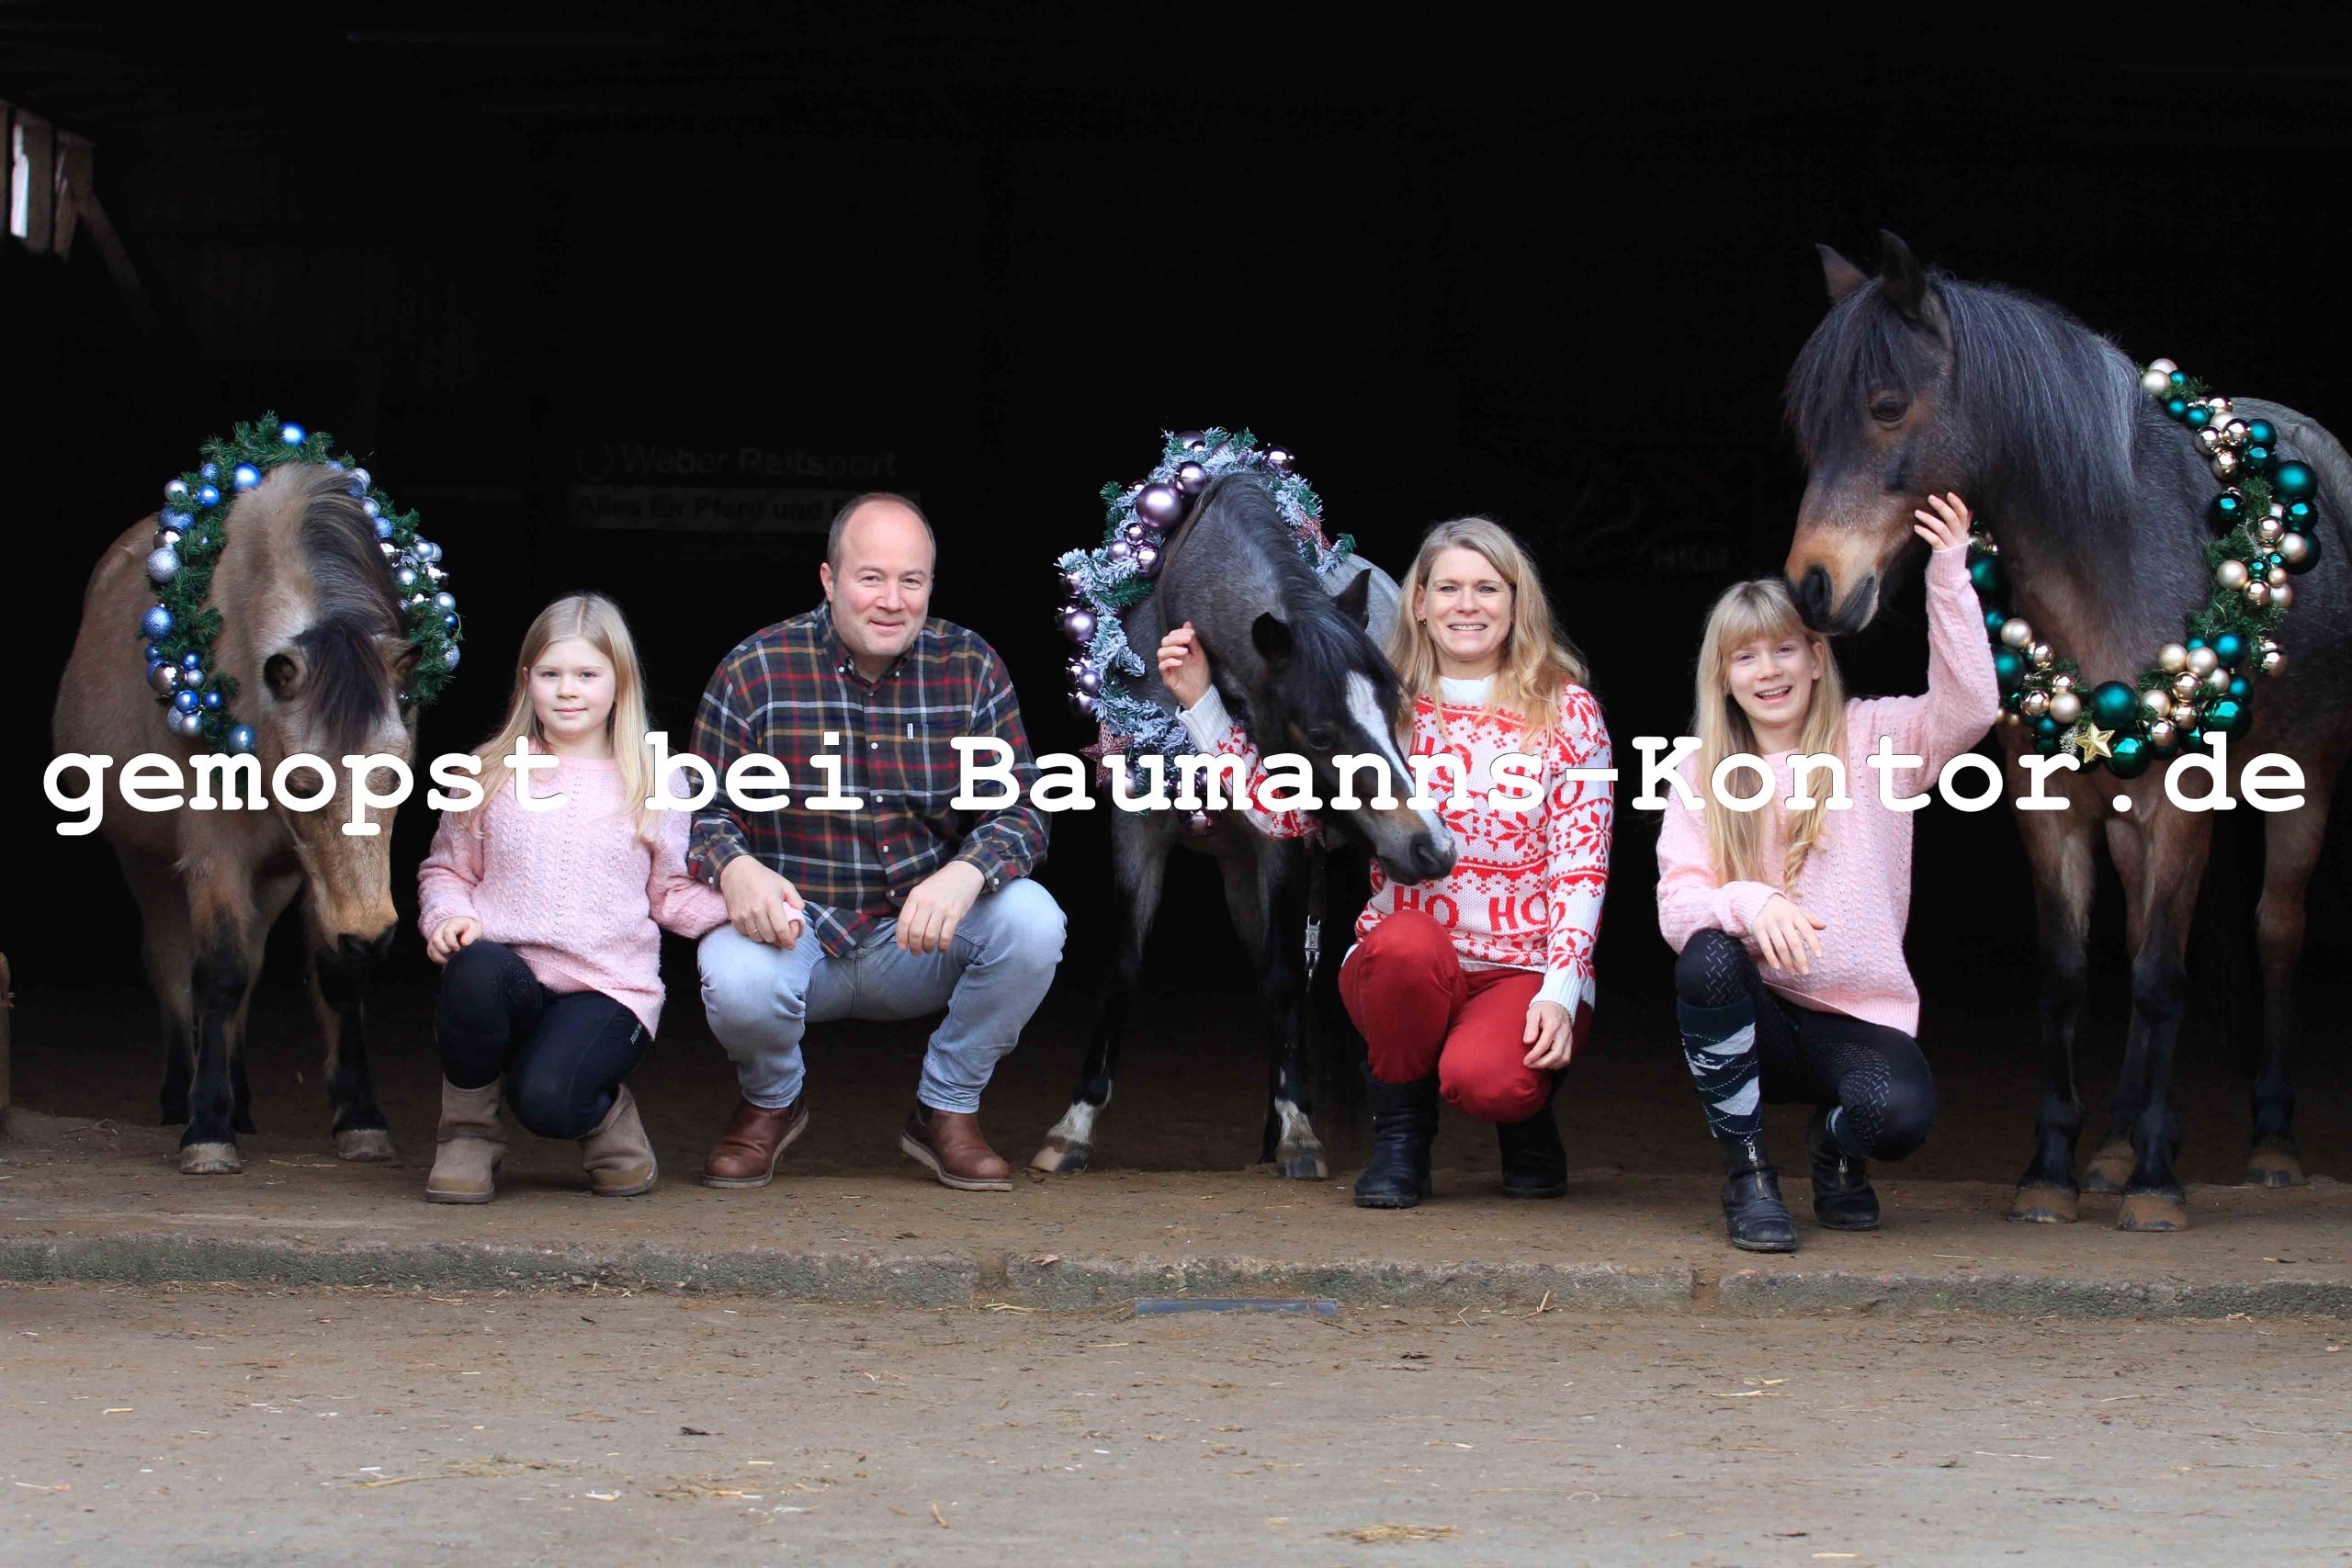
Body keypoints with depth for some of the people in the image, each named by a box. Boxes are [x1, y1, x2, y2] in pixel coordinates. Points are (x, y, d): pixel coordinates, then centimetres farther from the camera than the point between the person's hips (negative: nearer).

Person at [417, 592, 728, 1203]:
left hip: (610, 987, -2)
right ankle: (467, 1130, -10)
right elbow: (446, 870, 17)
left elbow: (674, 895, 12)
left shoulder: (654, 785, 10)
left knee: (545, 1098, -32)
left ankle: (607, 1115, 9)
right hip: (509, 972, 2)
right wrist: (448, 917, -5)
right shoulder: (491, 776, 12)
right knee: (476, 970, -37)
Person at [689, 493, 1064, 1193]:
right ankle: (771, 1100, 5)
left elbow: (1022, 812, -6)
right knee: (736, 978, -35)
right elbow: (702, 812, -5)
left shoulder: (972, 669, -1)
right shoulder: (754, 672, -6)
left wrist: (966, 873, -29)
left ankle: (947, 1108, 0)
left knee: (1032, 919, -26)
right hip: (797, 928, -2)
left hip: (923, 939, 2)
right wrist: (734, 869, -30)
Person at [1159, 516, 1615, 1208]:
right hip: (1401, 970, 2)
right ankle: (1401, 1135, -9)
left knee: (1482, 1078, -34)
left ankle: (1527, 1117, 8)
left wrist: (1559, 993, -15)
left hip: (1527, 972, -2)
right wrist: (1201, 704, -4)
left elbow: (1582, 868, -3)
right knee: (1406, 940, -36)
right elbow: (1282, 810, 0)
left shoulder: (1567, 711, 1)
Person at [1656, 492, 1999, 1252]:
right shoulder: (1703, 771, 6)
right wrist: (1750, 903, -26)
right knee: (1708, 958, -34)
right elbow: (1677, 903, -4)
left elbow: (1970, 706, -15)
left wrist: (1949, 574, -22)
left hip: (1860, 1018, -1)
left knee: (1899, 1113, -34)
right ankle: (1747, 1176, -17)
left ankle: (1836, 1145, 8)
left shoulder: (1875, 738, 4)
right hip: (1754, 1018, 1)